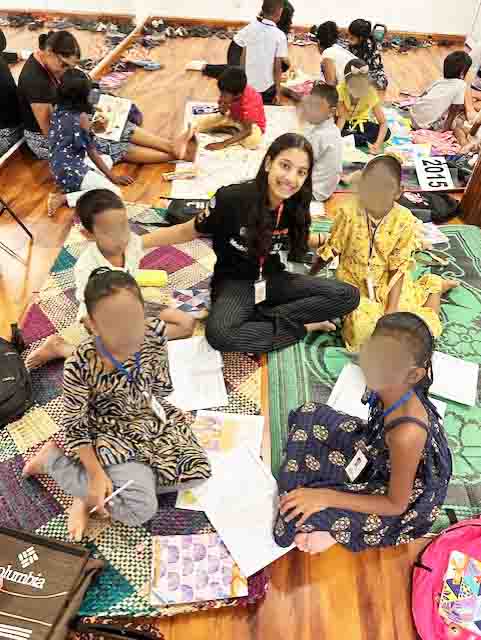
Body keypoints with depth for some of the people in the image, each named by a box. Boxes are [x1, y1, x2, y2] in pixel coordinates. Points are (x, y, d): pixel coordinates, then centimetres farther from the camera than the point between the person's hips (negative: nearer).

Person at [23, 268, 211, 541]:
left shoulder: (155, 331, -21)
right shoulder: (80, 367, -31)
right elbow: (74, 426, -17)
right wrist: (97, 474, -19)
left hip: (152, 416, 6)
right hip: (111, 431, -5)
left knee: (197, 471, -5)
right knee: (141, 511, -13)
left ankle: (92, 493, 2)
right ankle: (51, 457, 4)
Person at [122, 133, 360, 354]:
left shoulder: (295, 206, -5)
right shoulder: (231, 198, -19)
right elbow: (188, 231, -6)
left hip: (274, 280, 4)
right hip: (234, 283, -4)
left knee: (349, 295, -14)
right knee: (219, 333, -39)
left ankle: (261, 318, -16)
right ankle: (303, 327, -18)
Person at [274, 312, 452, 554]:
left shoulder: (407, 434, -39)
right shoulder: (391, 387, -21)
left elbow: (396, 504, -24)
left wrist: (326, 497, -23)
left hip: (404, 499, -7)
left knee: (297, 516, -19)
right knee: (308, 417, 3)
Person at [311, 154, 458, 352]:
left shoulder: (405, 221, -14)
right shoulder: (349, 212, -15)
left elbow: (398, 269, -12)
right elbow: (331, 249, -3)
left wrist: (391, 309, -19)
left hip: (389, 284, 0)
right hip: (355, 284, 0)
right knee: (363, 330, -26)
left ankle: (435, 286, 25)